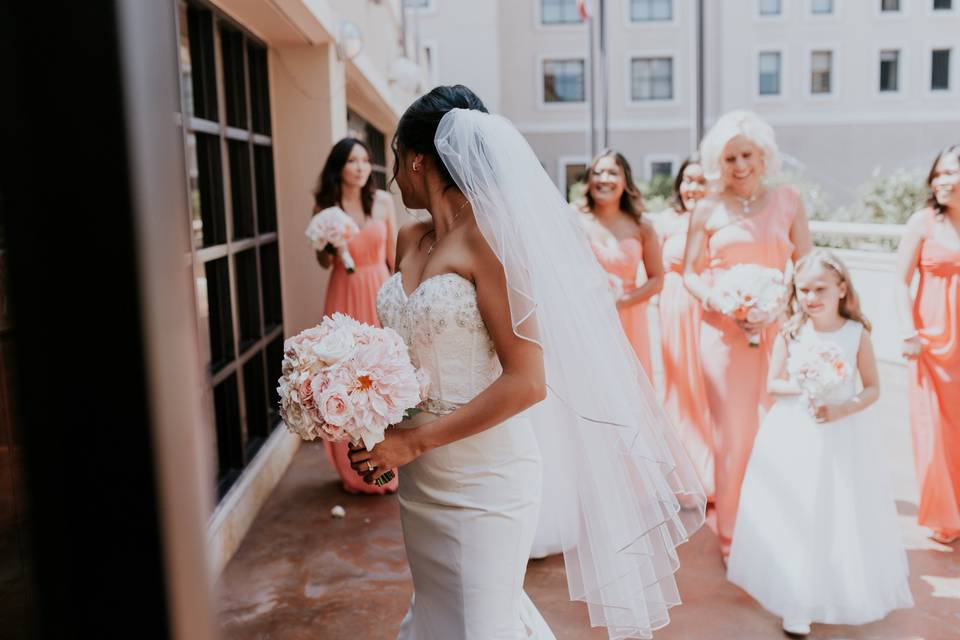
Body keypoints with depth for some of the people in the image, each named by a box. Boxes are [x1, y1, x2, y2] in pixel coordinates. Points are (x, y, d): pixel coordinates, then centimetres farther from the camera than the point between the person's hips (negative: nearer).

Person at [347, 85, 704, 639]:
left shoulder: (487, 239, -17)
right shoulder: (409, 241, 5)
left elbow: (526, 382, -20)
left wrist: (414, 441, -17)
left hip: (483, 476, -7)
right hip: (420, 476, 8)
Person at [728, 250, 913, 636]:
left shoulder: (857, 333, -5)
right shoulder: (790, 334, -4)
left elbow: (873, 388, -1)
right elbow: (772, 384, 1)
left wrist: (842, 409, -17)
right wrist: (801, 387, -18)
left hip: (842, 436, 0)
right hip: (794, 437, 0)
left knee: (842, 517, 8)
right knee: (795, 518, 4)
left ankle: (843, 595, 30)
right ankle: (797, 605, 15)